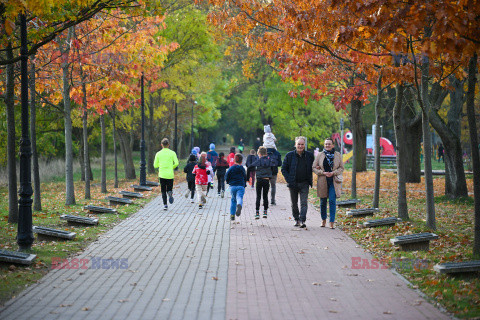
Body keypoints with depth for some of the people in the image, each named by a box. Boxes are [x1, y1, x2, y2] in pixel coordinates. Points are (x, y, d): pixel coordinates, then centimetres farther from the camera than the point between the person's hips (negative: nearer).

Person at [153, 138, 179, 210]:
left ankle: (165, 204, -1)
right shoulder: (172, 153, 0)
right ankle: (170, 193, -23)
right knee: (169, 189, 11)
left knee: (163, 191, 9)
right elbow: (176, 163, -9)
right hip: (170, 175, 0)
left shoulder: (158, 154, 3)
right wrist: (172, 168, 11)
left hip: (162, 175, 0)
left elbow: (155, 166, 4)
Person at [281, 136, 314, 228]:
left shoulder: (309, 155, 1)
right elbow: (283, 169, 2)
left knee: (304, 203, -10)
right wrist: (288, 180, -8)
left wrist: (310, 180, 2)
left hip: (304, 183, -1)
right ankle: (296, 219, 26)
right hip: (293, 183, 1)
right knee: (294, 203, 11)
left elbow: (312, 167, 14)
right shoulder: (289, 155, -2)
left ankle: (302, 221, -13)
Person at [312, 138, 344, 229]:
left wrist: (333, 173, -13)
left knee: (332, 201, -11)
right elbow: (314, 167, 4)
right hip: (323, 182, 1)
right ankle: (323, 220, 27)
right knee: (323, 201, 9)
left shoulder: (338, 155, 2)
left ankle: (332, 222, -8)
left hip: (334, 182, -1)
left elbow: (341, 168, 5)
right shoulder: (320, 155, 2)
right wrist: (323, 173, -11)